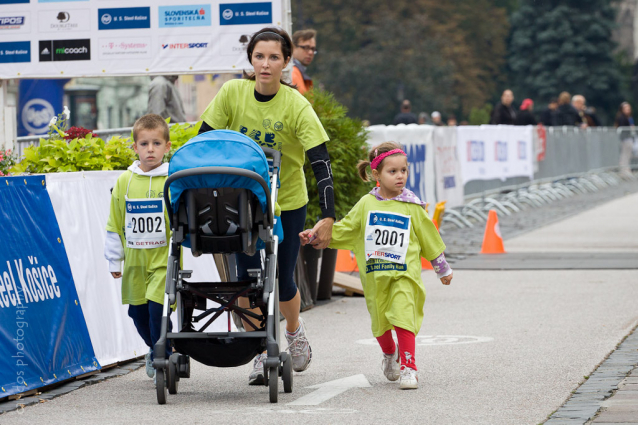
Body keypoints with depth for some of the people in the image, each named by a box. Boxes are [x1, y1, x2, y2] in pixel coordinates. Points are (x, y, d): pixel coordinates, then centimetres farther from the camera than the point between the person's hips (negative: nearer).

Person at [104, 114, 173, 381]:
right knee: (137, 311, 10)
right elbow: (115, 224, 10)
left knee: (157, 307, -13)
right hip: (135, 259, 4)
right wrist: (114, 260, 11)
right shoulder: (125, 181, 4)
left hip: (164, 258, -4)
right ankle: (156, 348, 35)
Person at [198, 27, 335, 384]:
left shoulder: (297, 107, -19)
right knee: (245, 278, -7)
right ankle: (262, 353, 8)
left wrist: (328, 218, -32)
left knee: (282, 281, 3)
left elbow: (321, 163, -23)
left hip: (287, 203, -2)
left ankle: (295, 331, 36)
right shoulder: (232, 93, -12)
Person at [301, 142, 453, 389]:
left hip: (404, 276, -2)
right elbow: (343, 230, 13)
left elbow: (429, 238, 13)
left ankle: (408, 367, -10)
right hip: (375, 276, 2)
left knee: (403, 318, -15)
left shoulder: (412, 207, 3)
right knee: (380, 322, 11)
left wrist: (442, 269, 20)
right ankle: (389, 354, 40)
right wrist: (315, 235, 3)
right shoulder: (366, 204, 5)